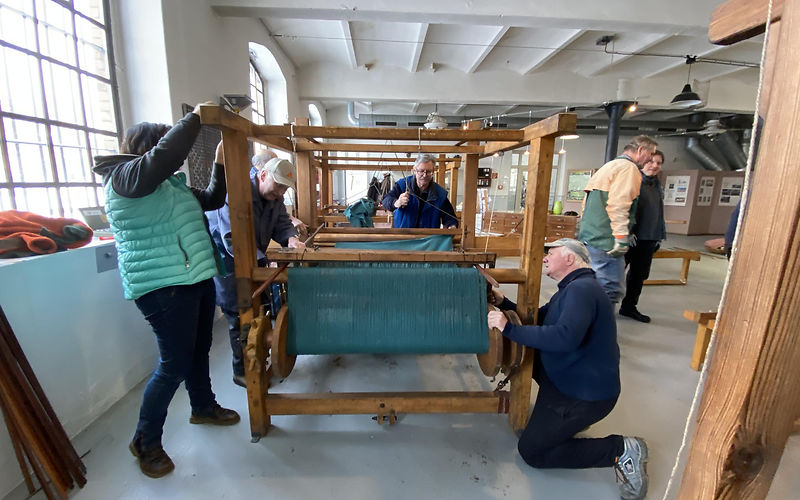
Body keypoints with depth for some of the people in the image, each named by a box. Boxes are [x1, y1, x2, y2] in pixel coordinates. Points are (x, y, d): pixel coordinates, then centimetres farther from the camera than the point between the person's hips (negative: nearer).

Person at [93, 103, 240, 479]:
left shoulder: (171, 183, 17)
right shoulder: (124, 176, -10)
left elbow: (212, 199, 24)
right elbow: (165, 155, -28)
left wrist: (221, 163, 15)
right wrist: (196, 116, -17)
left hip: (195, 278, 9)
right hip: (164, 287, -9)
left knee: (199, 350, 20)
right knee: (174, 365, -2)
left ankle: (203, 407, 40)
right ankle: (146, 441, 20)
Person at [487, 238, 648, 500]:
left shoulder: (582, 289, -23)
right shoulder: (571, 290, 11)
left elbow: (565, 337, -40)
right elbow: (536, 318, 17)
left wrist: (509, 329, -35)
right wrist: (503, 302, 4)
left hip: (586, 393, -10)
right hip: (570, 379, 10)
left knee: (531, 451, -4)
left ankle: (620, 450, 0)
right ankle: (548, 411, 19)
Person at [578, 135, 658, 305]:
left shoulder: (609, 166, 24)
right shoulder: (628, 167, -6)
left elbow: (588, 200, 26)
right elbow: (618, 204, -20)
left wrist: (586, 228, 30)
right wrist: (621, 237, -21)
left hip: (589, 236, 10)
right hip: (606, 240, -10)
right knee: (610, 292, -7)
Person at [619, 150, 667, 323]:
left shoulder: (657, 186, 16)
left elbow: (659, 213, 22)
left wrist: (660, 236, 17)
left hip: (648, 239, 8)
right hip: (630, 236, -8)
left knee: (639, 274, 14)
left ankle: (629, 307, 26)